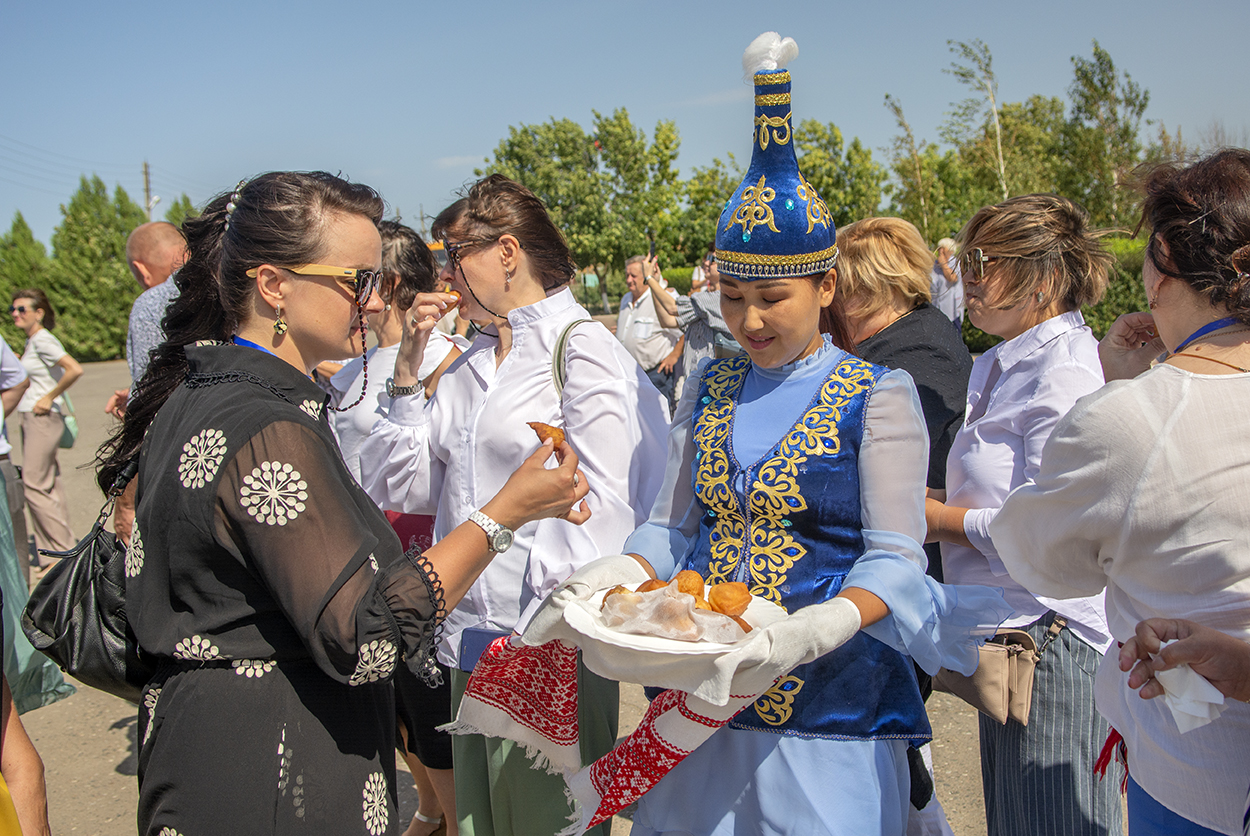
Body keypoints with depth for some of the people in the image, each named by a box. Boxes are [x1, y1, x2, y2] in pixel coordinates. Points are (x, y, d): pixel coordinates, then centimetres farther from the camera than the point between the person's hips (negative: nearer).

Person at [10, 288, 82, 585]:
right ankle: (49, 555, 13)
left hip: (43, 418, -9)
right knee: (47, 485, 9)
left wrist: (49, 398, -17)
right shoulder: (31, 342, 15)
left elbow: (75, 370, -24)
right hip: (31, 419, 9)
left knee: (35, 485, -9)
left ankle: (64, 552, -2)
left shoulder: (43, 340, -13)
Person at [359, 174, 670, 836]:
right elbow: (400, 489, 10)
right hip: (472, 638, 7)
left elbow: (604, 506, -16)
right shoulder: (469, 363, 14)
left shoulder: (582, 348, -8)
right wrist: (409, 369, 2)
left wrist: (537, 632, -20)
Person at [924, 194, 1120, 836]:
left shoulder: (1065, 372, -19)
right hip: (1007, 626, 9)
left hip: (1050, 632, -9)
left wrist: (941, 519, -11)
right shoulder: (1001, 365, 11)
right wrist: (929, 498, 3)